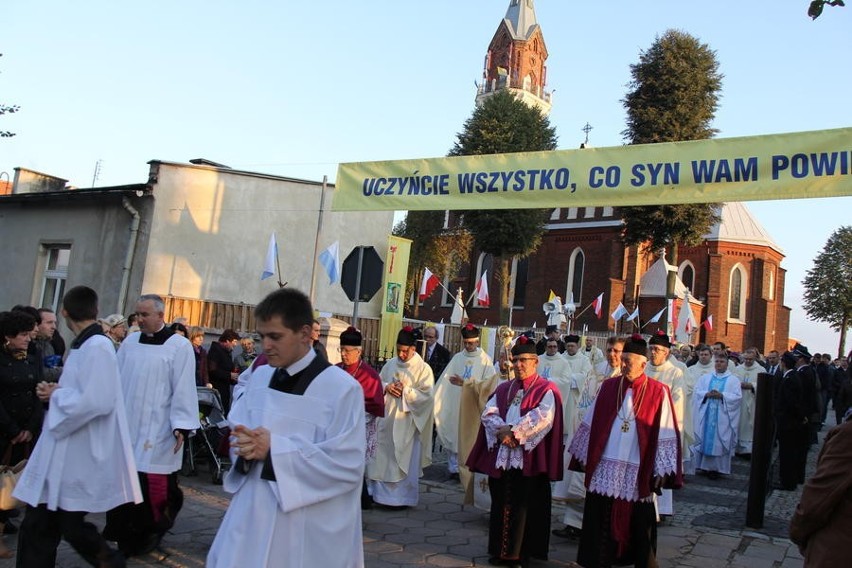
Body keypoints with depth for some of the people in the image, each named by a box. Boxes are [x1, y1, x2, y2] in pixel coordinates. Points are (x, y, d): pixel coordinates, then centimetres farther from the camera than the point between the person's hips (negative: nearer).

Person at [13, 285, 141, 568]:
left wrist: (57, 394, -12)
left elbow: (95, 401, -27)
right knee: (37, 526, 11)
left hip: (81, 456, -9)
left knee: (71, 526, 6)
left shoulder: (97, 347, -19)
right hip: (63, 453, 9)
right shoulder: (84, 345, 11)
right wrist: (56, 391, 3)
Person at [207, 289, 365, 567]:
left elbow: (349, 464, -18)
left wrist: (274, 449, -21)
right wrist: (246, 445, -13)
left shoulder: (342, 388, -14)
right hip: (251, 516, 5)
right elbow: (238, 431, 12)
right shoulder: (260, 376, 6)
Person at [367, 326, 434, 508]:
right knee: (383, 456, 8)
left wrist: (405, 390, -17)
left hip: (407, 421, -5)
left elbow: (426, 395, -10)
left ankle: (402, 497, 10)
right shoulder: (390, 364, 8)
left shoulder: (423, 369, -6)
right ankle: (382, 492, 20)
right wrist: (386, 387, -8)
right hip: (387, 418, 5)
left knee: (404, 460, 0)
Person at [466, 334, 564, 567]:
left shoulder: (546, 390, -1)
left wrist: (514, 434, -18)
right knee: (500, 504, 10)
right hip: (501, 456, 5)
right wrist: (502, 430, -15)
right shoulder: (503, 389, 16)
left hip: (528, 458, -5)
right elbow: (488, 413, 5)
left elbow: (542, 419, -15)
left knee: (523, 506, 0)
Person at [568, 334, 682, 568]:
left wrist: (660, 473, -7)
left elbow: (665, 435, -4)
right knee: (601, 524, 8)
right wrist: (585, 458, 8)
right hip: (605, 470, 3)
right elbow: (591, 424, 9)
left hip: (638, 474, -2)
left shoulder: (658, 392, -4)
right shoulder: (608, 387, 4)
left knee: (637, 527, 8)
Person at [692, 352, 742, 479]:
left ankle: (716, 468, 4)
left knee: (719, 442, -2)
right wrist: (707, 394, -14)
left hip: (722, 418, -2)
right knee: (705, 439, 2)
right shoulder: (705, 378, 13)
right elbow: (697, 392, 5)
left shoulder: (733, 380, 6)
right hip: (706, 416, 2)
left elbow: (737, 397, -5)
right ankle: (705, 466, 9)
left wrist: (722, 395, -17)